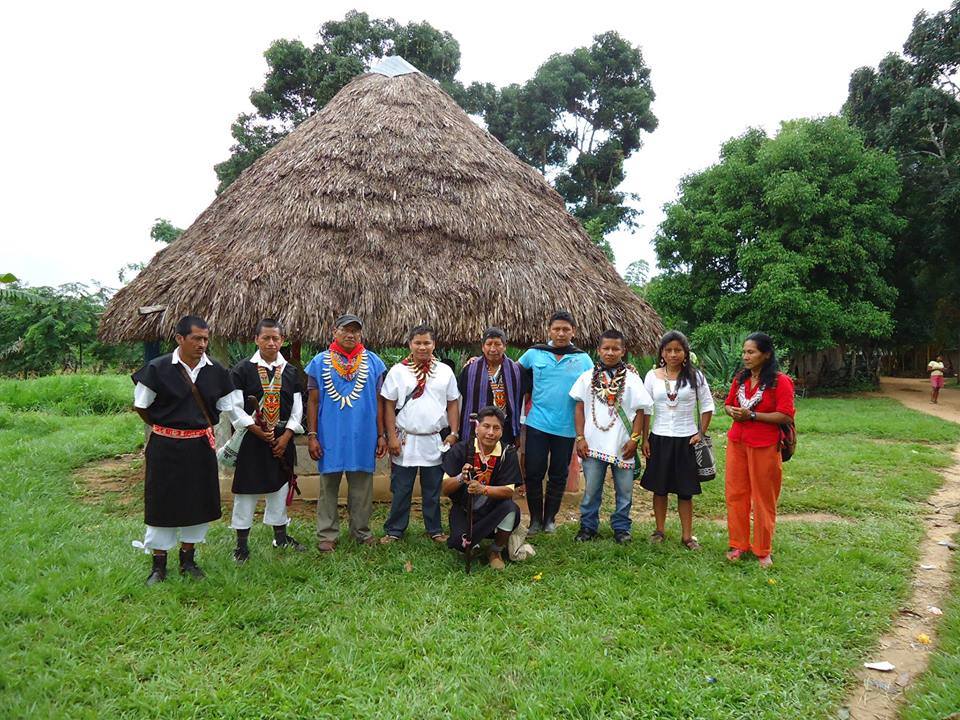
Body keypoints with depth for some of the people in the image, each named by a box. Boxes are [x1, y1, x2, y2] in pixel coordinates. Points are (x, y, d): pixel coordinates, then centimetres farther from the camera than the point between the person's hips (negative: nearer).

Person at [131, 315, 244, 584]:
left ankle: (188, 559, 27)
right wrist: (164, 427, 6)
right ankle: (158, 564, 19)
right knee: (162, 501, 4)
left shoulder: (216, 371, -1)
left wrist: (255, 427, -2)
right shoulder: (158, 368, -11)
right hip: (165, 447, -3)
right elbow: (141, 406, -1)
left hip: (201, 446, 3)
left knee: (198, 499, 10)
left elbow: (231, 406, 7)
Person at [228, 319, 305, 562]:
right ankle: (242, 542, 14)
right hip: (251, 438, -3)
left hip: (282, 439, 3)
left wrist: (286, 436, -5)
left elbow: (297, 408, 5)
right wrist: (256, 430, -14)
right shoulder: (242, 369, -5)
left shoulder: (291, 371, 5)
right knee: (247, 488, 1)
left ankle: (280, 536, 27)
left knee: (280, 486, 12)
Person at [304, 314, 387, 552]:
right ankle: (327, 535, 18)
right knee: (328, 489, 7)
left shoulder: (373, 362, 5)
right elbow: (312, 402, 4)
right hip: (330, 438, -1)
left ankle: (361, 531, 23)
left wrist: (381, 435, 4)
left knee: (362, 489, 9)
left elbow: (379, 402, 7)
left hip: (363, 438, 1)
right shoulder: (319, 362, 3)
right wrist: (311, 436, -2)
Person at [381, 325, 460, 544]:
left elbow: (452, 404, 8)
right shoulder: (398, 371, -1)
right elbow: (389, 406, -1)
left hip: (435, 441, 1)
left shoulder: (445, 371, 4)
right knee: (401, 490, 6)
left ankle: (435, 530, 24)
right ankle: (394, 530, 19)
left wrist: (453, 433, 0)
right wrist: (392, 437, -6)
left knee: (433, 490, 11)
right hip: (405, 440, -1)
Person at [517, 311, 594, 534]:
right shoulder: (534, 354, 0)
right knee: (533, 473, 2)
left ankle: (550, 518, 27)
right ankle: (535, 519, 18)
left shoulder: (583, 359, 1)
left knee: (558, 475, 11)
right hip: (537, 424, 0)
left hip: (567, 428, 0)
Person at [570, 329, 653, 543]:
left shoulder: (632, 378, 0)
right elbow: (579, 407, 5)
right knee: (591, 489, 8)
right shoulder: (588, 377, 3)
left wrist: (635, 439, -5)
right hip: (593, 444, 1)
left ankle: (621, 527, 24)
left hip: (622, 445, 0)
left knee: (624, 490, 8)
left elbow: (640, 411, 2)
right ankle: (588, 526, 23)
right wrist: (580, 437, -1)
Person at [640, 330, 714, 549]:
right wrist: (645, 439, 0)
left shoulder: (695, 376, -3)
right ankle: (660, 530, 23)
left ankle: (687, 535, 15)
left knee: (685, 490, 4)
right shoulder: (652, 376, 1)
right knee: (659, 487, 9)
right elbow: (645, 410, 3)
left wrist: (701, 433, -4)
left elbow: (707, 406, 3)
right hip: (659, 438, 1)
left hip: (686, 439, -1)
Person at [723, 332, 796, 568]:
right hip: (736, 442, 5)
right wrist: (732, 412, -5)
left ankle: (763, 550, 19)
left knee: (764, 499, 5)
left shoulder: (780, 381, -10)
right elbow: (728, 403, 18)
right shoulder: (740, 379, 7)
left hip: (764, 446, -5)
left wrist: (752, 415, -20)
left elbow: (786, 416, -16)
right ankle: (738, 544, 22)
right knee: (735, 494, 9)